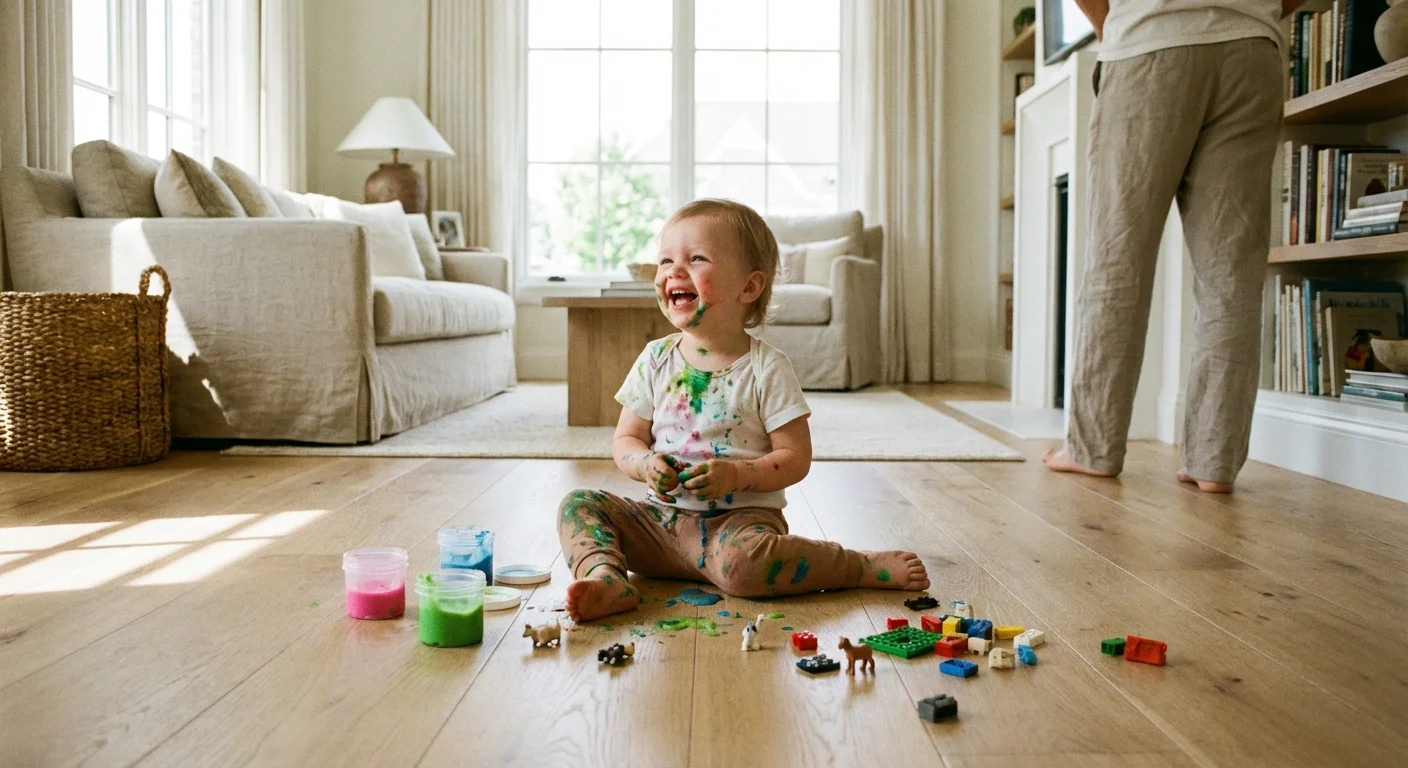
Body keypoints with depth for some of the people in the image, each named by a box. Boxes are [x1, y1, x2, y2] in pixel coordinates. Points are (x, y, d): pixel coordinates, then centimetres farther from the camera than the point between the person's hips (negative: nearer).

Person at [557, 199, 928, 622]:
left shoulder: (767, 368, -8)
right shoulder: (655, 359, 4)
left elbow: (796, 458, -8)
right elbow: (625, 440, 8)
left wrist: (736, 474, -24)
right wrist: (646, 465, -15)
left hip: (740, 517, -4)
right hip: (661, 516, 5)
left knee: (741, 560, -36)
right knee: (578, 504, -10)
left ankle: (868, 566, -18)